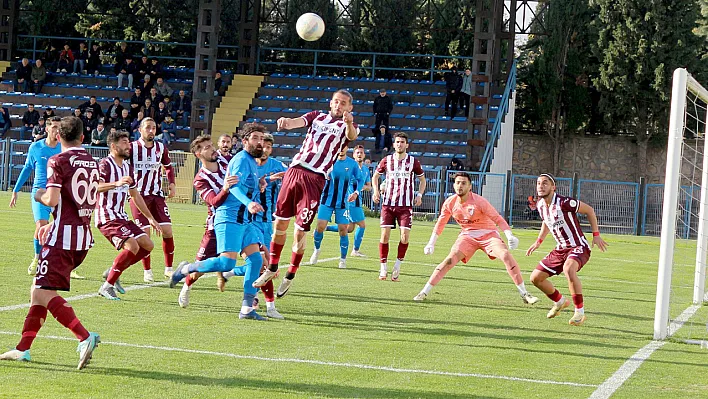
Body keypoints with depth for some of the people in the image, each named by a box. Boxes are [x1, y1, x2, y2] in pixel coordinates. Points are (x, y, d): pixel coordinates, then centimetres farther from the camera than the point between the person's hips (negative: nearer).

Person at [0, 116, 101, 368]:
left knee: (44, 294, -9)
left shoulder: (58, 161, -9)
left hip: (62, 238, -8)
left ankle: (84, 337, -24)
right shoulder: (91, 162, 13)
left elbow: (52, 200, -19)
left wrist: (40, 196, 5)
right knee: (38, 289, 15)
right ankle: (23, 349, 16)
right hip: (84, 236, 8)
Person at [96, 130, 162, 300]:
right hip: (107, 217, -9)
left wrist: (150, 218, 27)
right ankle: (107, 286, -14)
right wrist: (116, 183, -41)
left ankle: (112, 272, 11)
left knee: (147, 245, 2)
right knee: (132, 246, -24)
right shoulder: (105, 164, -10)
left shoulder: (127, 167, 17)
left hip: (121, 216, 9)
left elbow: (135, 194, 27)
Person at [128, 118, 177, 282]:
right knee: (145, 233, -9)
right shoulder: (132, 148, -6)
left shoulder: (160, 148, 7)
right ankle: (147, 271, 4)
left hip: (157, 195, 4)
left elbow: (169, 167, 24)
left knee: (167, 230, -4)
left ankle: (169, 268, 10)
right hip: (138, 195, -4)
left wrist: (172, 184, 9)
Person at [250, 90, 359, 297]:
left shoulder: (346, 126, 7)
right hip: (295, 170, 4)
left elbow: (352, 136, -17)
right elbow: (298, 122, -2)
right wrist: (286, 121, -27)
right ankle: (272, 268, 23)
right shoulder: (317, 116, 18)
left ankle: (290, 276, 13)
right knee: (280, 224, 6)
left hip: (315, 179, -4)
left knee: (300, 231, -4)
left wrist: (349, 123, -42)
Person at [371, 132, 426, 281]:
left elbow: (422, 179, 16)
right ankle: (384, 269, 5)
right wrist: (376, 190, 4)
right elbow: (375, 175, 20)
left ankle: (397, 265, 10)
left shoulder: (413, 162, 2)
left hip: (406, 205, -1)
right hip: (388, 203, 1)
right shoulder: (386, 160, 5)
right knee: (384, 235, -5)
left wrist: (419, 194, 2)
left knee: (405, 237, -9)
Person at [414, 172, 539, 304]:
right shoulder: (450, 203, -7)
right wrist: (431, 243, 5)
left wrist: (510, 236, -33)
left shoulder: (479, 201, -20)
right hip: (467, 235, 3)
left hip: (488, 233, -3)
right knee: (450, 260, -18)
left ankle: (524, 294, -18)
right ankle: (424, 292, -10)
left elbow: (498, 219, -20)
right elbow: (440, 223, 8)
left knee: (506, 255, -24)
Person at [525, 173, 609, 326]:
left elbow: (589, 210, -9)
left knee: (568, 269, -39)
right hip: (560, 249, 8)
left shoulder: (565, 203, -22)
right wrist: (538, 241, 20)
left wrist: (596, 235, -9)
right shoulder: (540, 206, 1)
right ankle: (560, 302, 33)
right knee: (535, 278, 6)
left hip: (578, 247, -8)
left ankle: (580, 312, -28)